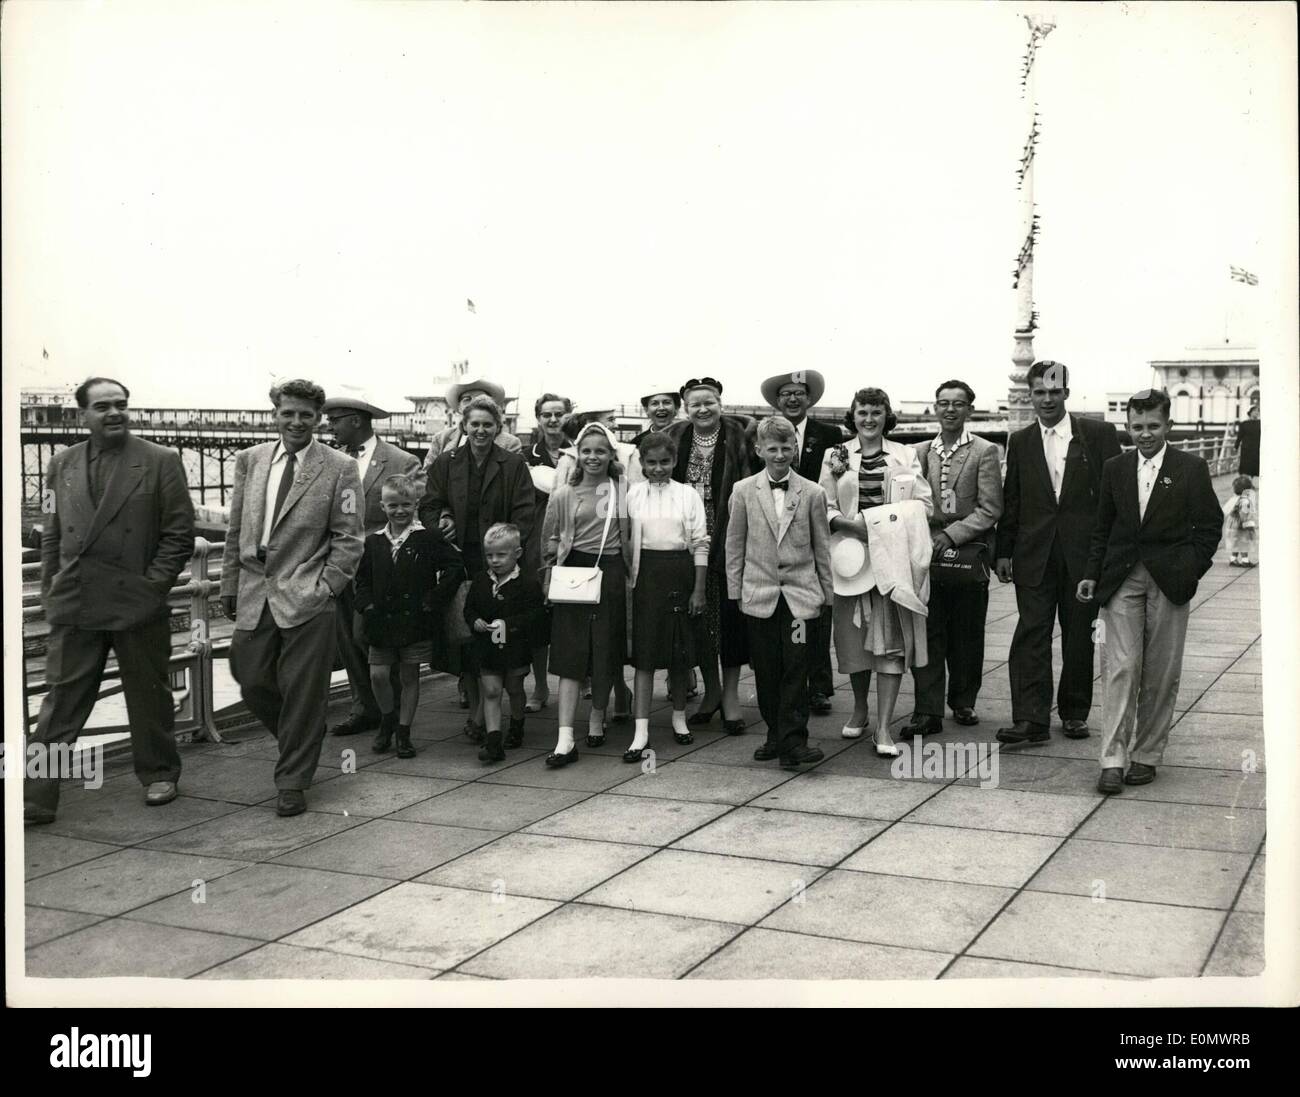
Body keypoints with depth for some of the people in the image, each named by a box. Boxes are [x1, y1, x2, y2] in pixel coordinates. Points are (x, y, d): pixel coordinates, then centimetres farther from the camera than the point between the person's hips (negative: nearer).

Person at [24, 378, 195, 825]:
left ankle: (159, 774, 28)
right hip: (73, 605, 3)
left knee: (148, 696, 11)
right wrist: (50, 591, 5)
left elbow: (179, 532, -3)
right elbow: (51, 534, 13)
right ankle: (36, 798, 5)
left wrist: (152, 583, -10)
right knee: (61, 700, 2)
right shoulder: (62, 464, 10)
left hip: (138, 603, -2)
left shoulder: (160, 461, -2)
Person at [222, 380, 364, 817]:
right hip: (254, 595, 4)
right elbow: (235, 530, 14)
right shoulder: (250, 460, 10)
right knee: (251, 681, 7)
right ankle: (300, 744, 33)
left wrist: (325, 588, -11)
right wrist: (230, 584, 11)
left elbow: (348, 539, -3)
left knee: (302, 691, 0)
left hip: (306, 599, -4)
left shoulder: (340, 468, -2)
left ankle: (293, 782, 14)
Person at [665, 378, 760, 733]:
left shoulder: (740, 435, -3)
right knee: (698, 619, 7)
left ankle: (730, 694, 12)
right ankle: (711, 691, 23)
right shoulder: (674, 439, 6)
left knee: (730, 617, 1)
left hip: (729, 541, -3)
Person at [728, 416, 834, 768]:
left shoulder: (812, 493, 3)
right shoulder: (743, 491, 4)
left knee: (796, 669, -6)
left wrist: (827, 592, 8)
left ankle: (793, 742, -3)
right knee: (766, 670, 6)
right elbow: (735, 545, 7)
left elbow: (822, 546, 8)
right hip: (759, 594, 1)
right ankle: (776, 735, 19)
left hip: (800, 594, -1)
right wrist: (736, 591, 5)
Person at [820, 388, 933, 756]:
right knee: (854, 639, 7)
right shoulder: (835, 456, 7)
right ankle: (860, 708, 31)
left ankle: (883, 727, -6)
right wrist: (853, 525, -14)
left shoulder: (905, 455, 8)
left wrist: (893, 523, -10)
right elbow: (825, 508, 3)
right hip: (852, 556, 1)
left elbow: (925, 504, 5)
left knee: (890, 642, -7)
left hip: (892, 556, -1)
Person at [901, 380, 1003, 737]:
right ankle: (928, 712, 1)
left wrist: (951, 535, -16)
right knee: (927, 635, -1)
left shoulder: (985, 452, -1)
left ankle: (963, 702, 23)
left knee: (967, 637, 7)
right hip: (928, 557, 2)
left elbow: (990, 509, -7)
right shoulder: (920, 452, 11)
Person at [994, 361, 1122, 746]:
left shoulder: (1098, 434, 1)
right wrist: (1004, 552, 6)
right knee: (1031, 634, -5)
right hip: (1035, 554, 1)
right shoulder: (1020, 442, 8)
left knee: (1079, 635, 8)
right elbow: (1010, 502, 10)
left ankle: (1074, 712, 21)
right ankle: (1031, 719, -6)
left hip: (1084, 552, -1)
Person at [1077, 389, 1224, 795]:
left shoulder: (1191, 469, 2)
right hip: (1122, 580, 1)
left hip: (1169, 581, -1)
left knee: (1161, 674, 4)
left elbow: (1209, 526, 2)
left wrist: (1191, 570, -8)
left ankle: (1146, 756, 16)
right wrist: (1092, 574, 5)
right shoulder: (1115, 468, 10)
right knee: (1120, 667, -7)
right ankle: (1113, 761, -7)